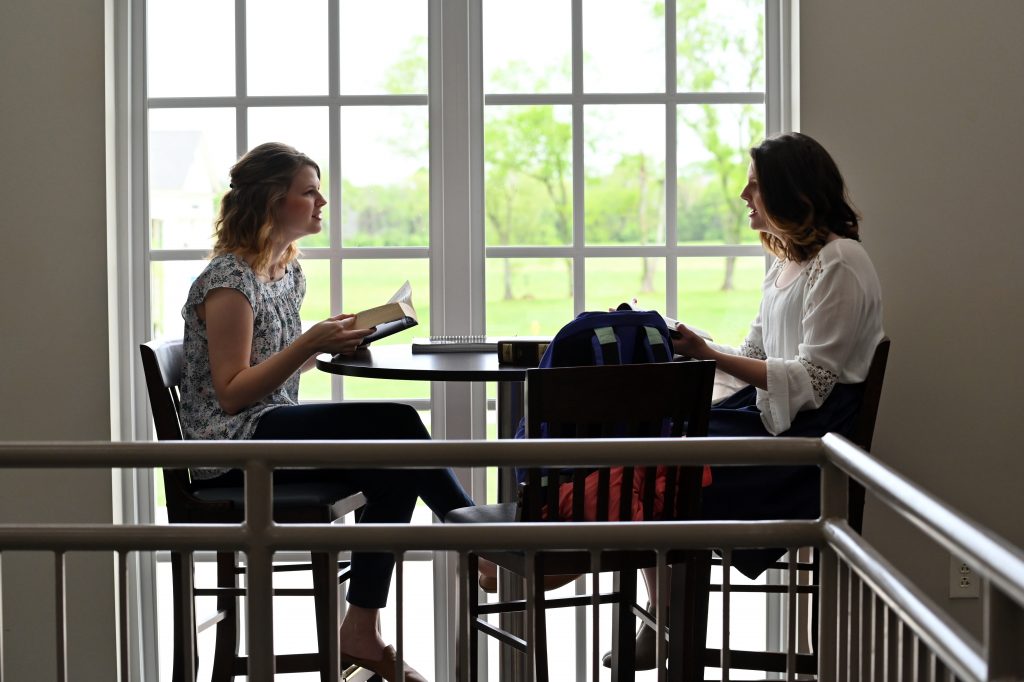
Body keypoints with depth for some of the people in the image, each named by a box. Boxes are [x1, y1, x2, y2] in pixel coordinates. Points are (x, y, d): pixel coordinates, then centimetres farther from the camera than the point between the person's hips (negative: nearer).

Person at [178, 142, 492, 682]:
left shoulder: (287, 269, 15)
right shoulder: (229, 279, -13)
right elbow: (232, 392, -17)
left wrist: (335, 337, 3)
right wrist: (309, 344, -23)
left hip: (272, 433, 9)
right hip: (229, 448, -9)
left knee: (394, 471, -15)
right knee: (396, 422, -22)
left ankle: (360, 632, -12)